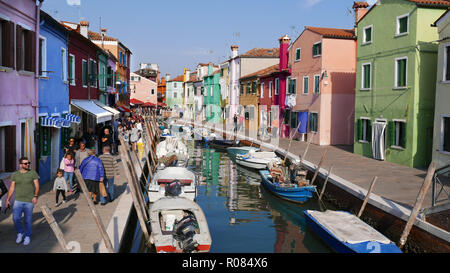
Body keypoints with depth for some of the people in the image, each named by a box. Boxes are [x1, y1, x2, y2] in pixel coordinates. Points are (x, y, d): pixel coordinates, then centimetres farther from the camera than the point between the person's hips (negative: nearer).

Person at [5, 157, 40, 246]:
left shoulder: (33, 173, 0)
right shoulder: (15, 174, 7)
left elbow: (37, 186, -4)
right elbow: (12, 188, 9)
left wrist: (35, 196, -17)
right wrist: (8, 199, 5)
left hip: (29, 201, -2)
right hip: (18, 201, 2)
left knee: (28, 220, 4)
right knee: (16, 218, -7)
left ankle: (27, 236, 22)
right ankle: (20, 233, 19)